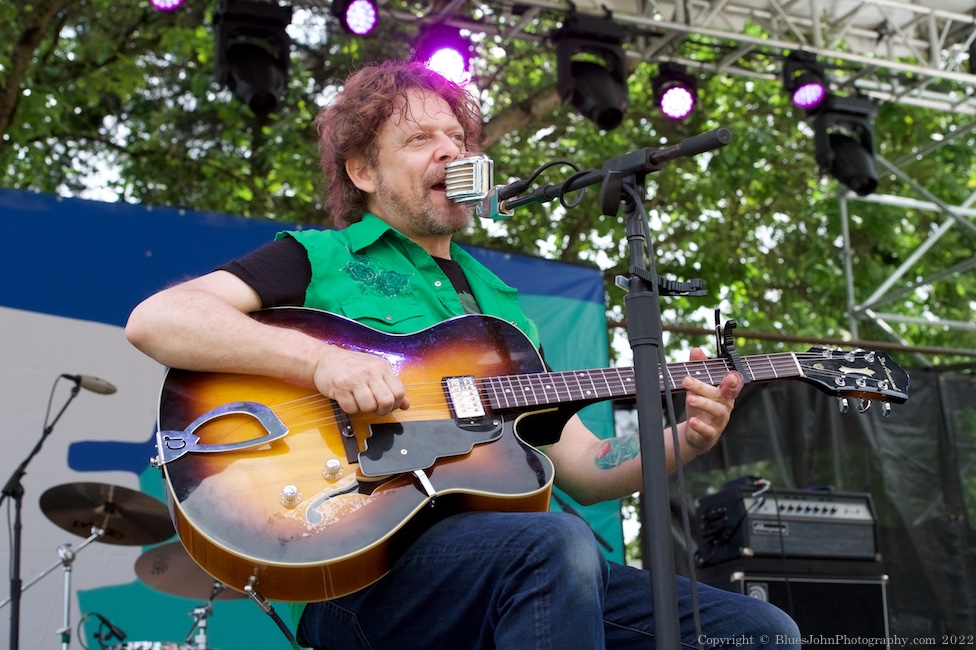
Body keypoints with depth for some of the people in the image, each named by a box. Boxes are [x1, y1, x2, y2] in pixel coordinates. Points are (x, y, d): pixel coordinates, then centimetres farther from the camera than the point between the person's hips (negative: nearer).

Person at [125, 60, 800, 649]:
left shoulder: (498, 300, 28)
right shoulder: (319, 260, 10)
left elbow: (580, 464, 24)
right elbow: (153, 320, -6)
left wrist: (684, 440, 4)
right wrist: (321, 358, -19)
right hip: (362, 555, -6)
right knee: (558, 543, -37)